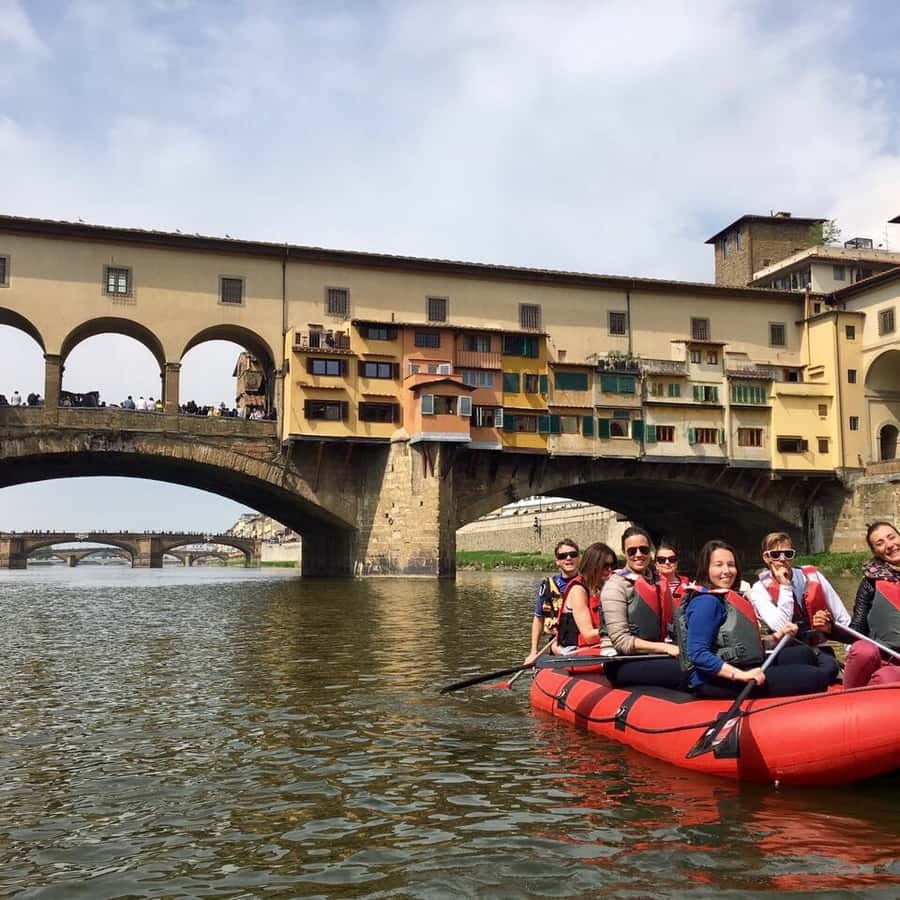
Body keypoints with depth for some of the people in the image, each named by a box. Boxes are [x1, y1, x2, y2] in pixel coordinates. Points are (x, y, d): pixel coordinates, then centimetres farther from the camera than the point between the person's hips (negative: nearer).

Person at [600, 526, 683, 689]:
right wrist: (665, 648, -18)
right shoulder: (616, 585, -8)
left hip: (653, 657, 6)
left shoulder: (657, 583, 13)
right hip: (625, 663, -6)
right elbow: (620, 640, -14)